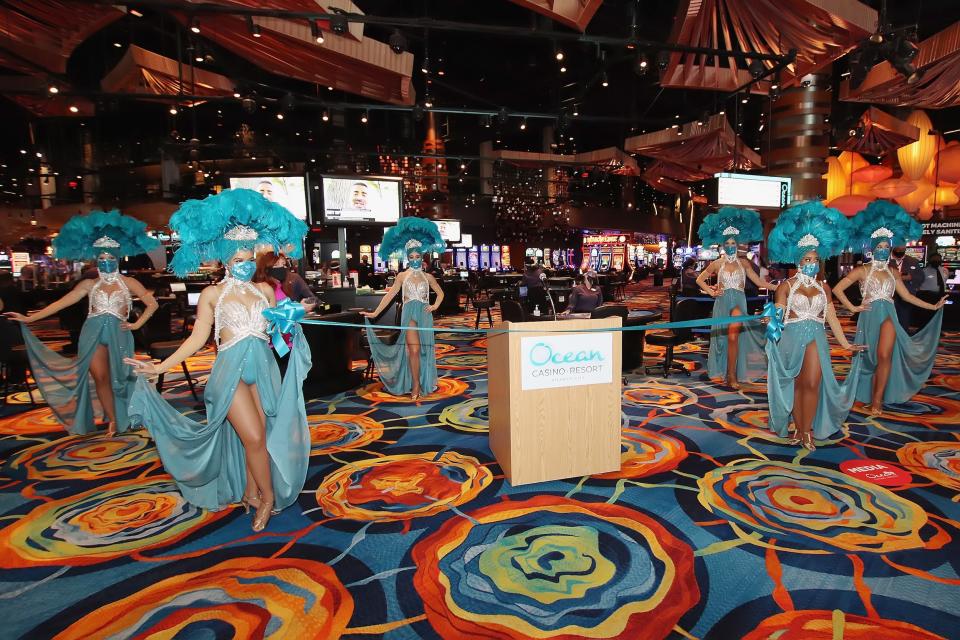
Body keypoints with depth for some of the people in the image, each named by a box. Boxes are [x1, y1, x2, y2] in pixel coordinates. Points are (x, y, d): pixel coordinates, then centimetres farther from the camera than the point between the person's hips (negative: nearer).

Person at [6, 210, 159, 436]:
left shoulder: (128, 283, 5)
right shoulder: (89, 284, 11)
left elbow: (152, 303, 1)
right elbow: (60, 303, 7)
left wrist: (137, 324, -7)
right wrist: (30, 318, 2)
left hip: (118, 333, -2)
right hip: (92, 333, 2)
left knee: (117, 377, 0)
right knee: (100, 377, -1)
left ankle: (120, 420, 12)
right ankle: (112, 420, 7)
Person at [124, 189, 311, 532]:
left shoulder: (265, 289, 9)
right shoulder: (213, 293, 1)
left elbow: (275, 328, 15)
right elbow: (197, 338, 1)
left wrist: (290, 318, -5)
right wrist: (160, 366, -4)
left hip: (264, 368, 3)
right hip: (231, 371, -3)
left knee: (257, 436, 7)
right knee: (253, 437, -8)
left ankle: (251, 493, 26)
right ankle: (267, 497, 13)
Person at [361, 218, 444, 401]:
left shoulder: (428, 277, 9)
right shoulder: (403, 276, 4)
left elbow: (440, 293, 20)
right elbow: (390, 295, 0)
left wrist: (435, 306, 1)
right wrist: (375, 313, -6)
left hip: (424, 315, 2)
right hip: (409, 314, -2)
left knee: (424, 349, 5)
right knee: (413, 350, -8)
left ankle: (423, 383, 17)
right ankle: (415, 385, 1)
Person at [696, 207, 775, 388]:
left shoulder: (743, 262, 6)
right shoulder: (717, 264, 3)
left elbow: (759, 281, 8)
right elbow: (699, 280, 11)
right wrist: (711, 292, -1)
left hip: (739, 301, 0)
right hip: (722, 302, 0)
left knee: (734, 336, -14)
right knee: (724, 337, 3)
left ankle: (732, 375, -5)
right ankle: (730, 375, 16)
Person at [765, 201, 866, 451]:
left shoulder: (823, 287, 11)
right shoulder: (786, 286, 0)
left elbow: (832, 318, 12)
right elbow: (777, 316, -7)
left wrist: (846, 344, 10)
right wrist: (773, 323, -30)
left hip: (816, 339, 2)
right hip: (792, 338, -2)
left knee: (812, 384, -9)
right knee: (797, 384, 4)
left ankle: (807, 431, 2)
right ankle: (798, 428, 14)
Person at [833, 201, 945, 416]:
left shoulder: (893, 273, 13)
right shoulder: (863, 271, 1)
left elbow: (907, 296, 18)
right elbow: (837, 289, -4)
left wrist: (933, 306, 14)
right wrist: (853, 308, -6)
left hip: (888, 316, 2)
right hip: (869, 317, -2)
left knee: (884, 356, -13)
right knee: (872, 358, 4)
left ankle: (877, 399, -5)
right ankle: (872, 399, 16)